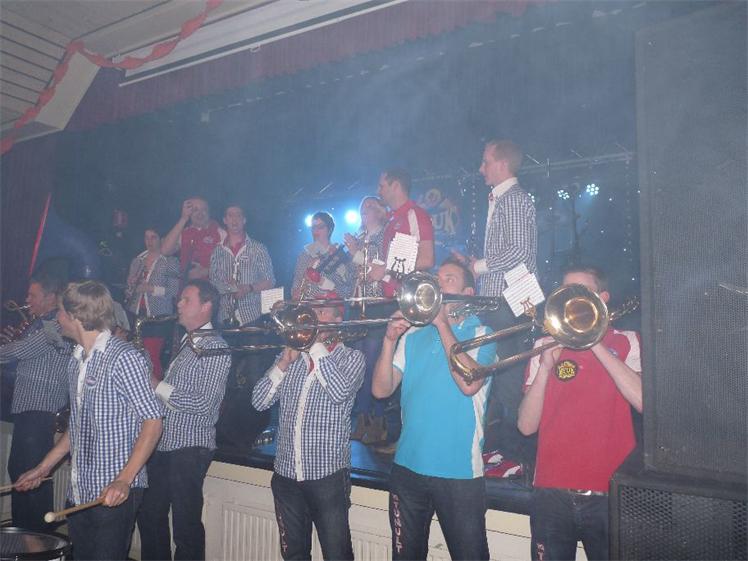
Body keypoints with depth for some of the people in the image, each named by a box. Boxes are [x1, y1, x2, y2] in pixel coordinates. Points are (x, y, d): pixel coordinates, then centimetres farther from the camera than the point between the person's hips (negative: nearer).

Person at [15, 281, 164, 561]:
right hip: (80, 491, 8)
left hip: (114, 492, -8)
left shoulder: (123, 357, -15)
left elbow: (153, 422, -17)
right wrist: (44, 467, 18)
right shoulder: (76, 361, 11)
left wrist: (124, 480, -24)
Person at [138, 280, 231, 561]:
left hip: (190, 448, -9)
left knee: (186, 526, 1)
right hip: (163, 443, 9)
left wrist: (157, 386, -16)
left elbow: (203, 404, -21)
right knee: (149, 516, 20)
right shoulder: (185, 342, 14)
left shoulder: (215, 348, -14)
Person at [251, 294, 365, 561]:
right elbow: (259, 401, 2)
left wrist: (316, 344, -16)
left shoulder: (351, 357, -2)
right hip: (286, 473, 5)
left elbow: (340, 392, -22)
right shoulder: (290, 354, 9)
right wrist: (285, 362, -11)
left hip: (327, 475, -4)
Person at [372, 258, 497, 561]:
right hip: (408, 467, 4)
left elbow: (469, 383, -22)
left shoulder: (481, 334, -2)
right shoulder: (413, 337, 8)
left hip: (459, 471, -4)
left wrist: (442, 323, -17)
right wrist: (390, 340, -13)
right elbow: (381, 389, 0)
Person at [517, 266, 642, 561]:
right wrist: (546, 366, -13)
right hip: (551, 492, 2)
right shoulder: (545, 347, 7)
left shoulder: (625, 342, 3)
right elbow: (527, 426, -1)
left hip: (609, 494, -1)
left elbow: (644, 401, -16)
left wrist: (595, 343, -16)